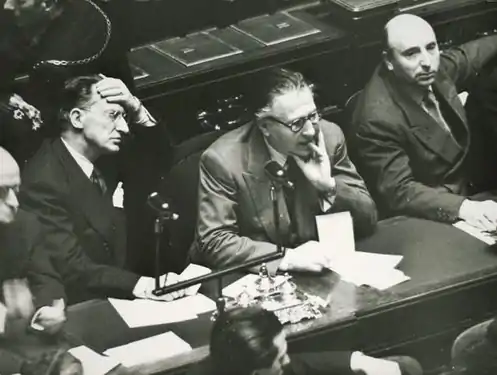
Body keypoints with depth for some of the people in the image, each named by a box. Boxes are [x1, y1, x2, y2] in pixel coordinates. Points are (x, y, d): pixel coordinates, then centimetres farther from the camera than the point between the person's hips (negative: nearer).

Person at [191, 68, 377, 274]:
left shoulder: (329, 136, -4)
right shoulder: (223, 160, -15)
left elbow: (367, 219, 1)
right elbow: (214, 242, -18)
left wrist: (329, 186, -17)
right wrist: (287, 257, -27)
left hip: (316, 270, 3)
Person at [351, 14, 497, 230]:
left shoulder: (430, 72, -7)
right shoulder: (379, 118, -28)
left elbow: (469, 55, 15)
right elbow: (398, 192, -29)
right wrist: (463, 207, -40)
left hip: (466, 190, 8)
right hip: (424, 220, -8)